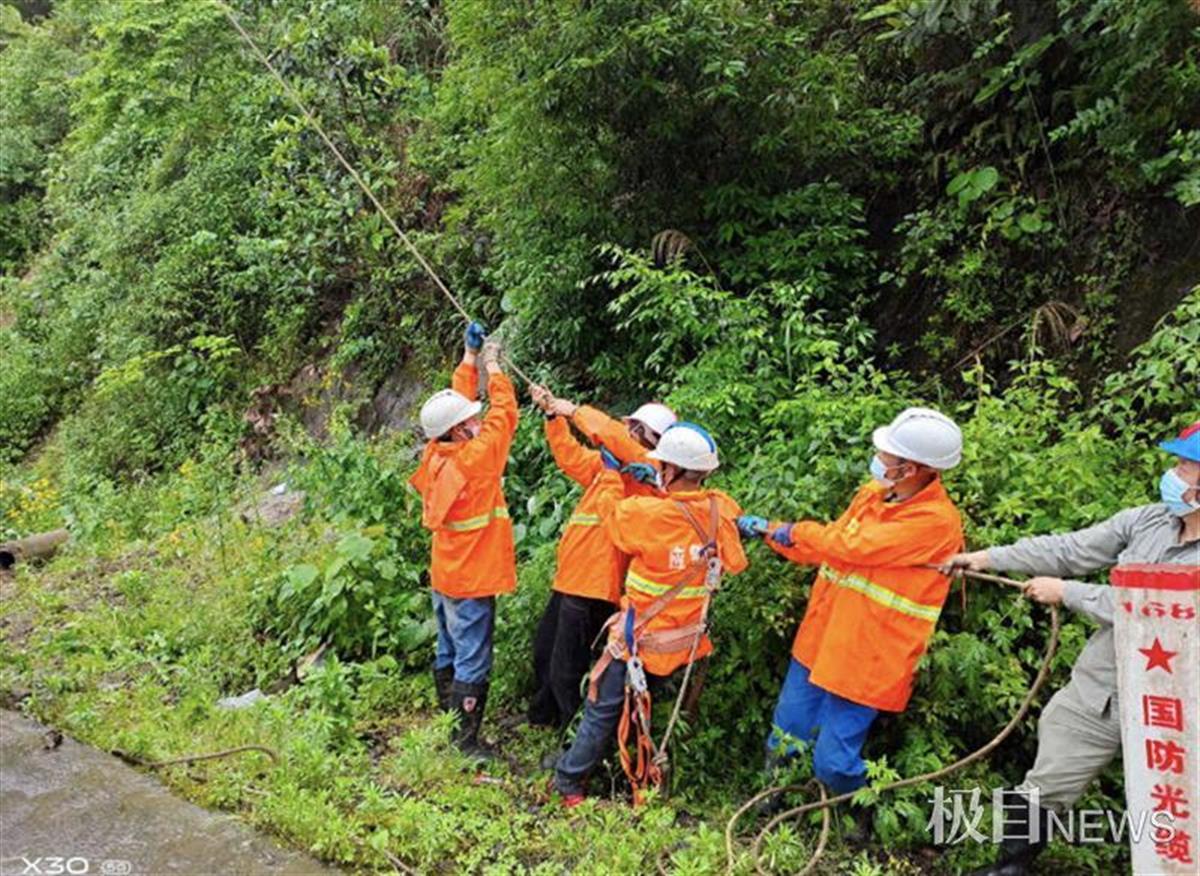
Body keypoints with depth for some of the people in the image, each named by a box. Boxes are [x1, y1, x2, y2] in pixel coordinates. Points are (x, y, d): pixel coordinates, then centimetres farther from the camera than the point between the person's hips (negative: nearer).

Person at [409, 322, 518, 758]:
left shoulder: (436, 455, -1)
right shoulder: (473, 460, -23)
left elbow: (458, 402, 9)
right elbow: (503, 415, -16)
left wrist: (470, 358, 10)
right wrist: (492, 367, -5)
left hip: (445, 578, 9)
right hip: (471, 582, -8)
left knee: (449, 656, 20)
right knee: (471, 667, 2)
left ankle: (448, 725, 33)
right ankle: (465, 743, 10)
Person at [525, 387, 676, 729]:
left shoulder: (650, 470, -12)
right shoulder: (610, 465, 13)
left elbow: (613, 436, -26)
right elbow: (572, 456, 22)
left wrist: (574, 411, -16)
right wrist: (553, 415, 11)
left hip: (592, 586, -9)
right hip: (570, 578, 9)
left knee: (566, 670, -2)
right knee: (544, 651, 23)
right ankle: (544, 719, 43)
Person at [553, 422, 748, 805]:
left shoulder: (646, 513, -25)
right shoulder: (722, 510, -13)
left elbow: (611, 510, -4)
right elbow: (735, 562, 7)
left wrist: (609, 472, 11)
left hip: (640, 637, -4)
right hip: (686, 640, 5)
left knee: (603, 710, 12)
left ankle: (569, 780, 25)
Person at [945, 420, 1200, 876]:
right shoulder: (1146, 520, 0)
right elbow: (1069, 550, 1)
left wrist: (1066, 592, -15)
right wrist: (988, 557, -4)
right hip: (1092, 693, 5)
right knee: (1042, 791, 13)